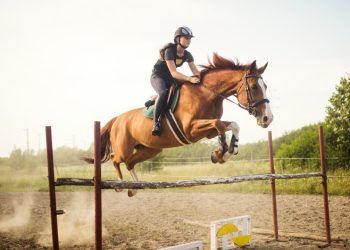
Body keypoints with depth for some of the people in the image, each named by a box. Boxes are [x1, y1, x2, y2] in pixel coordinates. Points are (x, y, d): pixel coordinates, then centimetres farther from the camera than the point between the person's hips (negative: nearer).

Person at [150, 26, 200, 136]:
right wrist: (190, 79, -42)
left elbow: (196, 72, -5)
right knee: (164, 93, -37)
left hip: (170, 79, 8)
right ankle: (156, 122, -31)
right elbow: (174, 73, -30)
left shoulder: (187, 55, 0)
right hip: (157, 76, -8)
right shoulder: (170, 51, -22)